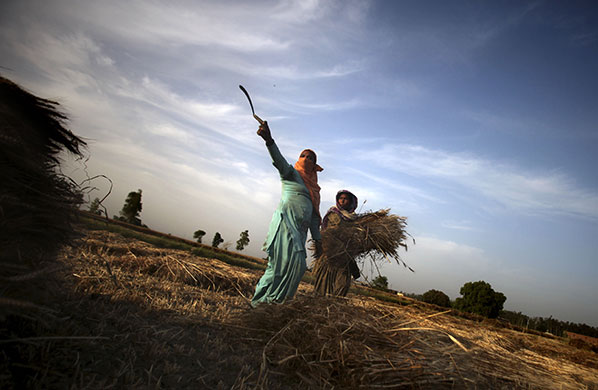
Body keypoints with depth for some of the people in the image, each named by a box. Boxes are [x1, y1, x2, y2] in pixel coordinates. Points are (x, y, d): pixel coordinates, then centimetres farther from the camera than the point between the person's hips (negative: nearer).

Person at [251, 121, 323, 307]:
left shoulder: (313, 187, 26)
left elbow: (314, 216, 25)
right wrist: (269, 140, -31)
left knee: (297, 266, -3)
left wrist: (317, 239, 18)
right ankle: (262, 300, -15)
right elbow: (279, 160, -13)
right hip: (286, 220, -7)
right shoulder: (291, 173, 9)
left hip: (300, 228, 7)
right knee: (289, 260, -21)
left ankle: (274, 301, 5)